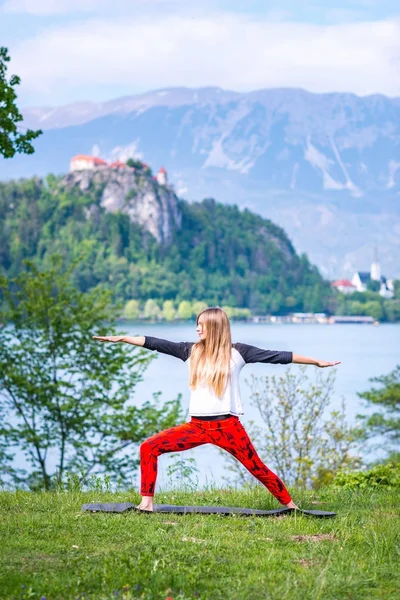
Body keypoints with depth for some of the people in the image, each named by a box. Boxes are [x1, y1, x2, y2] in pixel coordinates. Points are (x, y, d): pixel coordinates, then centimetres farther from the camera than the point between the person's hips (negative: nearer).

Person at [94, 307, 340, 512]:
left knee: (258, 469, -3)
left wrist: (316, 361, -1)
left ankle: (290, 506, 15)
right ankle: (147, 503, -4)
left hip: (228, 425, -3)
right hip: (197, 426, 3)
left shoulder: (237, 352, -2)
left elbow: (277, 356, -2)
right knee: (149, 448, -9)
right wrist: (121, 338, 3)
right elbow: (156, 344, 6)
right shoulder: (192, 350, 7)